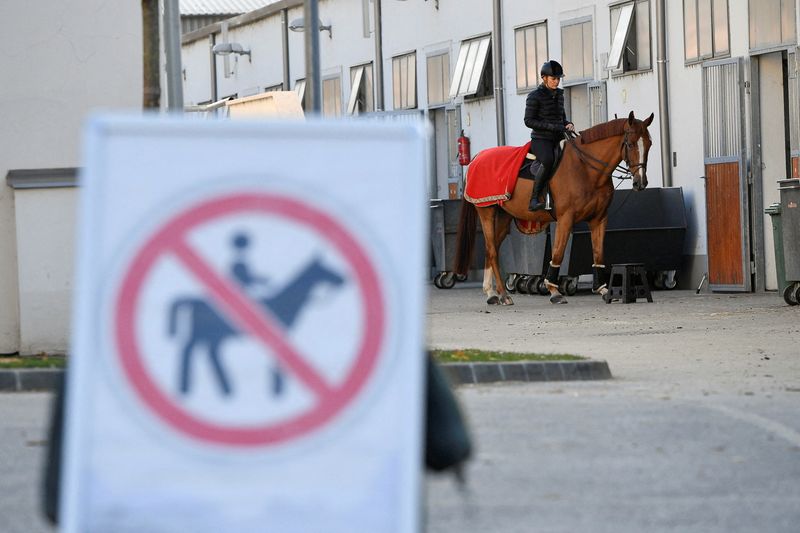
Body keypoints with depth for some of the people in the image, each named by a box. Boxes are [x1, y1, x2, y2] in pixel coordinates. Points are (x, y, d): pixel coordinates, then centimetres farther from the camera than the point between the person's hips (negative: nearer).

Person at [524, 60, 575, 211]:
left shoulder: (559, 95, 16)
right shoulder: (535, 96, -5)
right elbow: (529, 121, -10)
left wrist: (568, 124, 2)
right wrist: (553, 127, -19)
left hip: (557, 140, 8)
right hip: (540, 139, -8)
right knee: (548, 161, -36)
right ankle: (534, 200, -35)